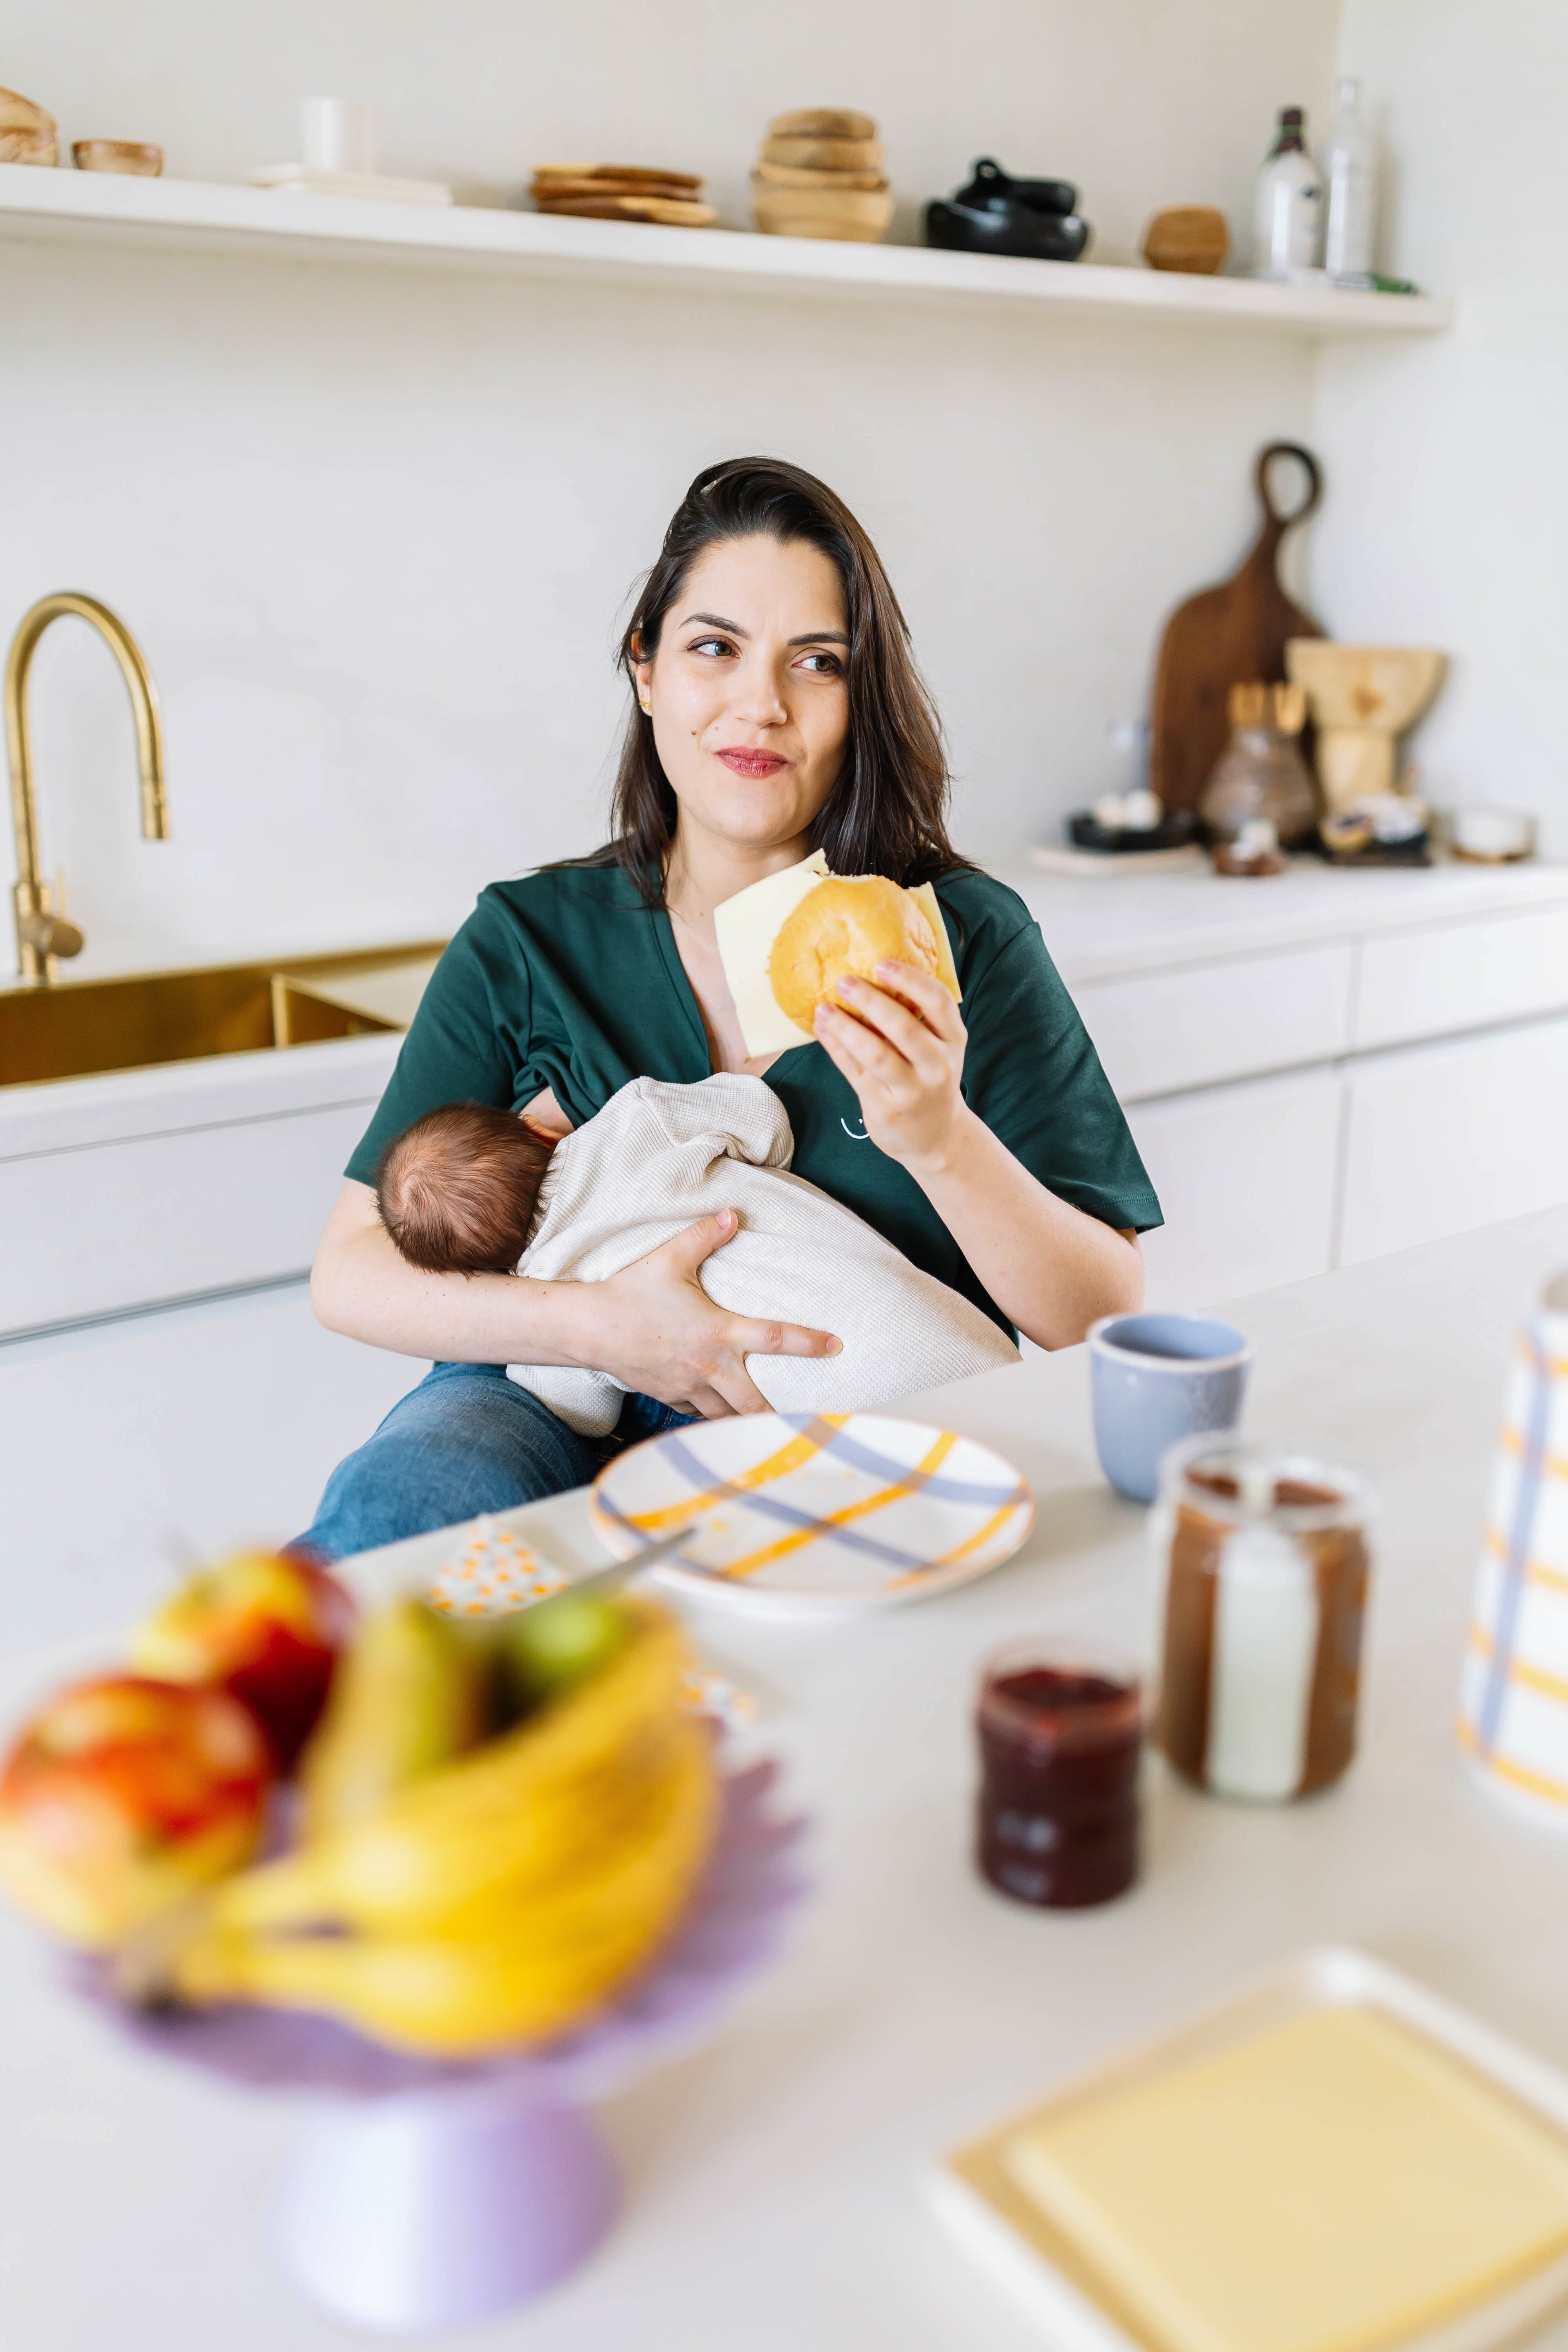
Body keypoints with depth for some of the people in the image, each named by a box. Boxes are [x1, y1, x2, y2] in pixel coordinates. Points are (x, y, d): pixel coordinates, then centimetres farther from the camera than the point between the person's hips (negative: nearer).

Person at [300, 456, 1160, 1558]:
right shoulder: (527, 940, 4)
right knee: (397, 1500, -33)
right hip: (559, 1412, 1)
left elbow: (1107, 1320, -4)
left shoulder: (964, 937, 0)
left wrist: (941, 1139, -22)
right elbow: (350, 1269, 0)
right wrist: (598, 1325, -18)